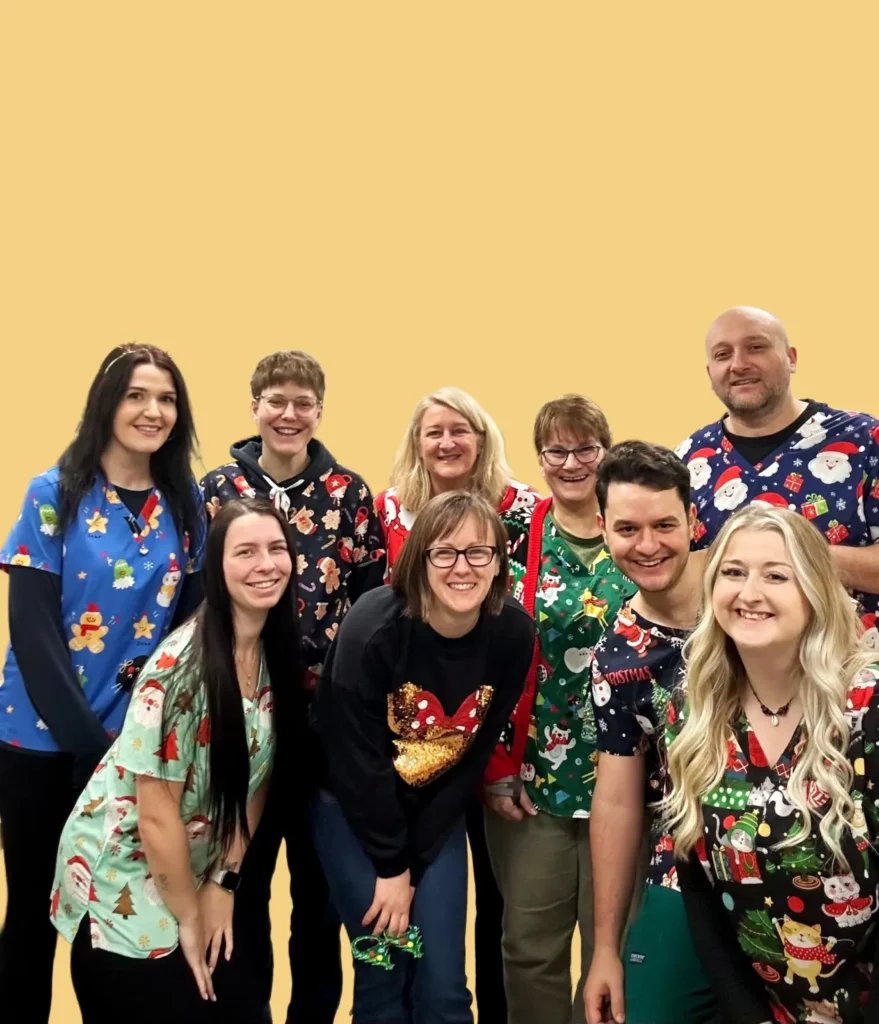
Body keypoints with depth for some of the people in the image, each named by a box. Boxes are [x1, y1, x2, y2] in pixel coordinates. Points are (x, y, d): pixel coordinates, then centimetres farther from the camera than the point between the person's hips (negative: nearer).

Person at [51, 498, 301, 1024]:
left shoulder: (279, 652, -5)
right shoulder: (182, 665, -26)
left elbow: (256, 774, 2)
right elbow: (157, 813, -22)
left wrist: (223, 881, 0)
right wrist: (187, 917, -11)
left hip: (194, 872, 6)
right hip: (121, 883, -6)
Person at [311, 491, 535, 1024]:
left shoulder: (513, 633, -16)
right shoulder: (374, 629, -27)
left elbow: (475, 754, -8)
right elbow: (357, 761, -18)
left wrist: (414, 864, -9)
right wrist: (390, 865, -11)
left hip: (438, 811, 3)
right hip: (352, 807, -3)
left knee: (444, 981, 3)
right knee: (383, 972, 1)